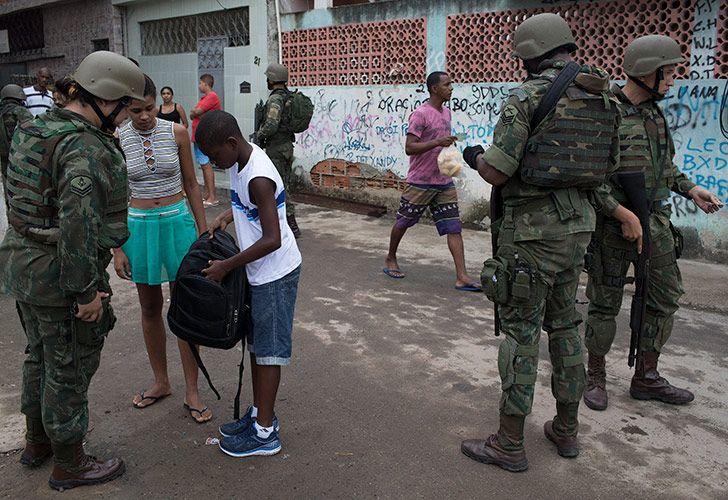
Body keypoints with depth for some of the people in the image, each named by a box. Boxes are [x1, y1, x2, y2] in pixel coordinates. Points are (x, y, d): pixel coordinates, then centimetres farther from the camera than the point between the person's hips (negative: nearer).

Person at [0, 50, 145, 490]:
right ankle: (69, 465, 24)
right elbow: (78, 226, -29)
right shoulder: (87, 150, -24)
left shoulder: (35, 131, 8)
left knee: (40, 355, 24)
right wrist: (87, 291, -22)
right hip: (59, 277, -10)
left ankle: (37, 442, 44)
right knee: (69, 369, 6)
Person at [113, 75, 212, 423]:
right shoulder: (116, 142, -5)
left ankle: (192, 392, 13)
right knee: (150, 309, 13)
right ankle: (161, 383, 31)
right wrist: (117, 249, -2)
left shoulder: (177, 133, -5)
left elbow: (191, 185, 3)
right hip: (139, 226, 1)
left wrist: (203, 231, 3)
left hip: (178, 222, -1)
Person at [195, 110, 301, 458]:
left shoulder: (258, 178, -27)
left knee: (268, 350, 1)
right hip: (258, 271, 9)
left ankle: (265, 433, 14)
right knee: (256, 344, 18)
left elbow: (272, 240, -28)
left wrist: (227, 266, -20)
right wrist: (224, 218, 3)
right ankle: (259, 413, 34)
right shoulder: (239, 163, 2)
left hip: (275, 273, -9)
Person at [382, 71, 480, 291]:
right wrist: (437, 142, -28)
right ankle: (391, 259, 33)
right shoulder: (421, 114, -14)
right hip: (420, 182, -7)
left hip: (444, 183, 7)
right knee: (402, 222, 10)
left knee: (454, 229, -2)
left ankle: (462, 277, -4)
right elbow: (409, 147, -20)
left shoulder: (446, 112, 12)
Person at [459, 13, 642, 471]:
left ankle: (509, 445, 10)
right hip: (578, 227, 7)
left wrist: (475, 157, 6)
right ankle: (566, 430, 30)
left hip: (532, 229, -7)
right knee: (564, 324, 18)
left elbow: (496, 172, -16)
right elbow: (607, 168, 15)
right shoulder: (605, 100, 9)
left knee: (520, 332, 0)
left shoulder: (527, 97, -13)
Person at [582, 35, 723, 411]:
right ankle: (596, 377, 20)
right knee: (605, 303, 3)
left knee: (665, 298, 11)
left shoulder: (654, 112, 12)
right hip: (612, 223, -7)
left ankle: (646, 379, 23)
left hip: (655, 221, 8)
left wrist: (690, 189, 11)